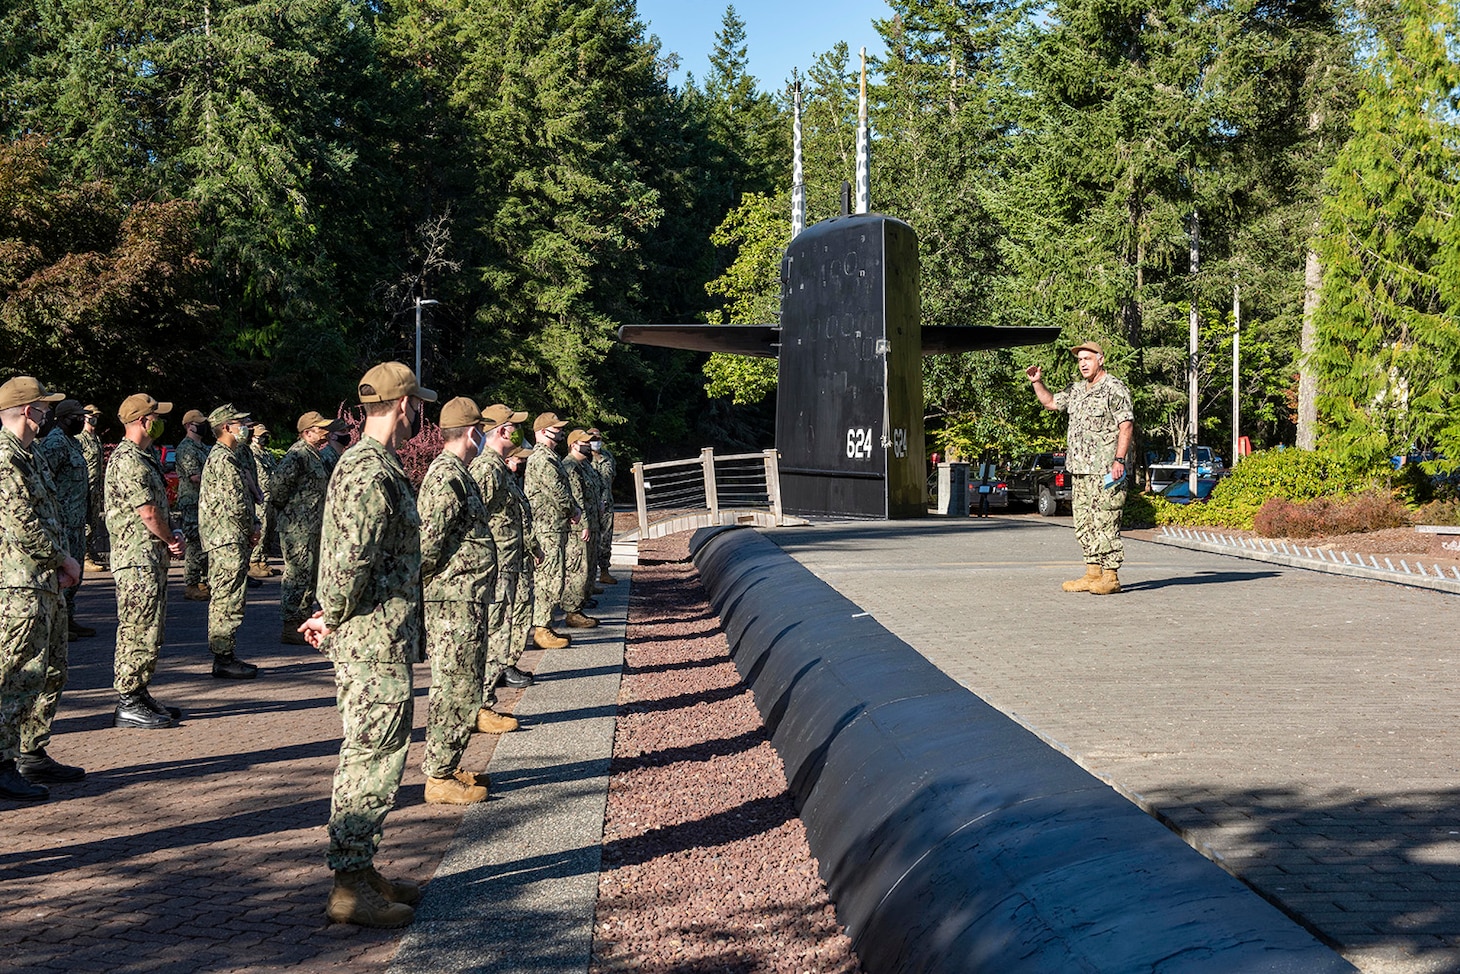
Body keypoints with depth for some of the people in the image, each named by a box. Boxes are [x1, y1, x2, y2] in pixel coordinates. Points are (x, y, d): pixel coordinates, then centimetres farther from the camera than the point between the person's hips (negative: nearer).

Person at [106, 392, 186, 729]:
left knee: (148, 632, 15)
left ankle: (140, 696, 22)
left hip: (151, 559, 10)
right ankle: (128, 705, -3)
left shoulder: (144, 457, 17)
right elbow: (149, 513, -19)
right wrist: (172, 540, -3)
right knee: (138, 632, -7)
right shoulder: (128, 460, -17)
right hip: (137, 560, -10)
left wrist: (171, 536, 4)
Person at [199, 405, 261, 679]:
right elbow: (236, 504, -21)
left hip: (225, 540, 11)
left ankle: (224, 657, 19)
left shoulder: (224, 456, 19)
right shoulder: (224, 460, -16)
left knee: (223, 601, 14)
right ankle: (224, 659, -6)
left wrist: (252, 527, 10)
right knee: (228, 601, -8)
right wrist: (251, 529, -6)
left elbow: (243, 499, 23)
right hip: (229, 540, -11)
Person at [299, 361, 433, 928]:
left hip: (382, 640, 10)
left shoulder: (371, 463, 16)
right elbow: (354, 558, -27)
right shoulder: (370, 471, -19)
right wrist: (332, 618, -13)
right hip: (374, 642, -10)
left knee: (375, 754, 16)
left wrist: (332, 616, 14)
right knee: (371, 757, -5)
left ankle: (361, 871, 25)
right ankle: (349, 888, 1)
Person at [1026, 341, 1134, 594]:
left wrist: (1119, 460, -20)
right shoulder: (1077, 390, 18)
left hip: (1106, 470, -9)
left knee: (1105, 522, -8)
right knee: (1084, 523, 9)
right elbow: (1050, 402, 31)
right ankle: (1093, 574, 14)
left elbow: (1126, 425, -13)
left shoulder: (1114, 388, -7)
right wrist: (1037, 382, 14)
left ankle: (1110, 576, -6)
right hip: (1081, 469, 9)